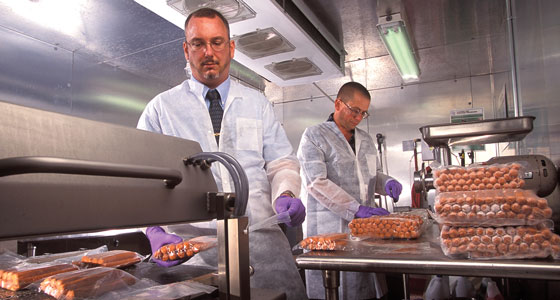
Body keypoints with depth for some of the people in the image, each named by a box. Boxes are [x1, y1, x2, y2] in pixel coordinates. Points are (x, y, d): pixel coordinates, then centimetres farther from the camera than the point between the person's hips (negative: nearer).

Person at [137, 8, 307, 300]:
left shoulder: (257, 104, 15)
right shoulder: (161, 108, 9)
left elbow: (281, 162, 13)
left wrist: (285, 194, -9)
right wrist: (155, 230, -14)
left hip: (260, 235, 1)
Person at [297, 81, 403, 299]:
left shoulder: (366, 140, 18)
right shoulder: (314, 136, -3)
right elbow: (317, 183, -14)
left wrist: (386, 183, 2)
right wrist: (356, 209, -20)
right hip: (329, 229, -6)